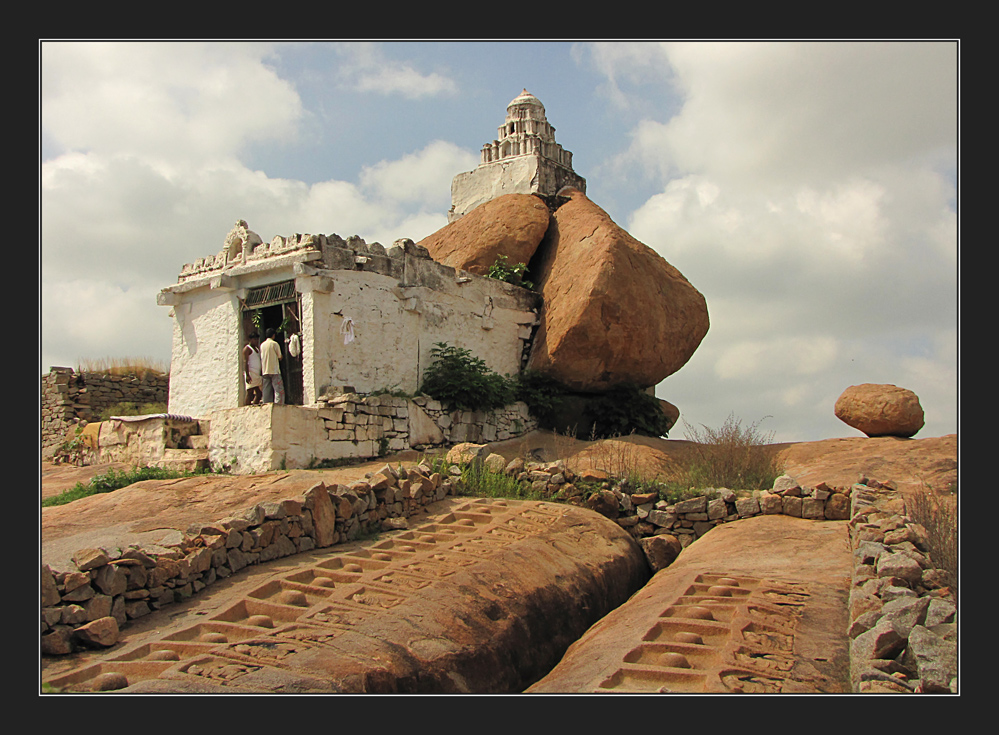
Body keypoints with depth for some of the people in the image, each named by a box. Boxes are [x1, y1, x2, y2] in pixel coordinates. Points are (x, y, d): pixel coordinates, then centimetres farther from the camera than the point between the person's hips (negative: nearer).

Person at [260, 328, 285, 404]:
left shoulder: (262, 345, 11)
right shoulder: (274, 344, -5)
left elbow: (260, 359, 14)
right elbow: (280, 357, 1)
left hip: (265, 371, 6)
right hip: (274, 370, -6)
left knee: (267, 390, 5)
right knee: (278, 389, -7)